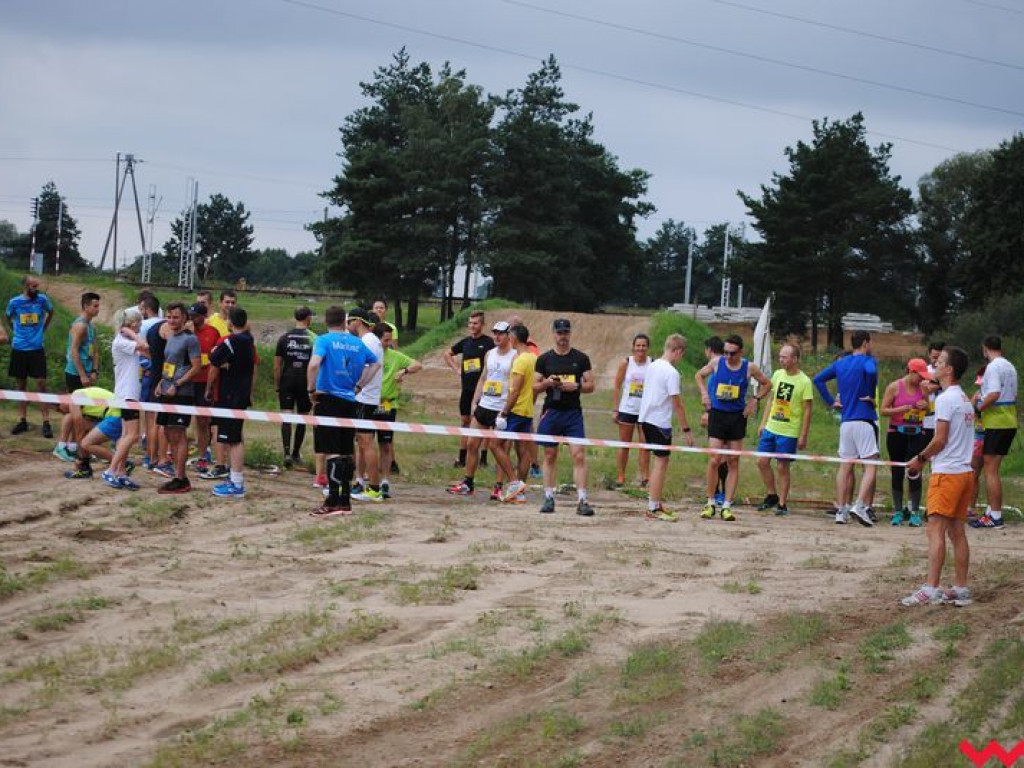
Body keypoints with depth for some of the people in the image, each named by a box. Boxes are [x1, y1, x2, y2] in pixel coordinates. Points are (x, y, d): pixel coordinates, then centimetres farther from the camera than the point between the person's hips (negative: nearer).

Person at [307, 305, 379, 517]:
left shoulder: (324, 340, -6)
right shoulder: (357, 343, 10)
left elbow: (314, 364, -22)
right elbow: (375, 363, 20)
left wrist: (311, 389, -10)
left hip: (328, 399, -5)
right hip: (350, 402, 5)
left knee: (332, 452, -7)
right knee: (347, 452, 11)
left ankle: (333, 502, -11)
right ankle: (345, 501, 15)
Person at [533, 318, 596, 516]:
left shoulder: (581, 358, 5)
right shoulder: (544, 359, 7)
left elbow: (590, 386, 6)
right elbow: (535, 387, 9)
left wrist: (576, 386, -13)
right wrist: (547, 383, -11)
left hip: (573, 412, -1)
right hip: (551, 411, 1)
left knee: (579, 455, -10)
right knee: (550, 456, 6)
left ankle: (582, 500, -11)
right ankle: (549, 498, 13)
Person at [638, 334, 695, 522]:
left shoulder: (652, 366, 10)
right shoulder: (671, 373, -16)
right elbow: (677, 404, -16)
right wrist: (686, 430, -11)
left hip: (645, 419, 9)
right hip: (660, 422, -9)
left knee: (660, 462, 17)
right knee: (661, 462, -2)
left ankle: (655, 503, 21)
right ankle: (654, 508, -1)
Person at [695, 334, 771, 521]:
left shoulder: (749, 367, -3)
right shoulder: (716, 363, -1)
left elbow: (766, 384, 12)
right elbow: (699, 375, 18)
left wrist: (755, 400, -1)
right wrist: (704, 393, 4)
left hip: (737, 416, 1)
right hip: (717, 414, -1)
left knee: (733, 462, 3)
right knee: (714, 459, -10)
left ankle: (727, 506, 6)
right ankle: (710, 503, 2)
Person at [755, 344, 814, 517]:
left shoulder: (804, 381, -11)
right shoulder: (777, 375, 6)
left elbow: (807, 410, -9)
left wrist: (803, 436, -11)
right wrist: (763, 423, 13)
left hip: (789, 432, -6)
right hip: (770, 428, 6)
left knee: (783, 467, -1)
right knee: (762, 461, 4)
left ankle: (782, 504, 9)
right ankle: (772, 495, 21)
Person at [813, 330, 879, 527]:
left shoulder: (840, 363, 14)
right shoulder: (867, 361, -4)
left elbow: (818, 379, 13)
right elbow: (871, 372, -27)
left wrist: (830, 401, 12)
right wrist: (871, 395, -14)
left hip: (845, 421, 6)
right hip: (864, 420, -6)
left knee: (846, 466, 11)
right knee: (871, 466, -3)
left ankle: (841, 511, 9)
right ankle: (860, 506, -17)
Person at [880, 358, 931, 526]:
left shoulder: (922, 388, 7)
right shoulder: (894, 387, -3)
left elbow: (929, 411, 19)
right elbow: (883, 410, -4)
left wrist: (925, 407, -4)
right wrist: (902, 409, -18)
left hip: (917, 434, 2)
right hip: (896, 433, -2)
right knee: (897, 472, 3)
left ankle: (915, 512, -2)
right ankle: (897, 511, 11)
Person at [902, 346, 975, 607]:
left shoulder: (945, 399, -12)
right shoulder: (965, 399, 16)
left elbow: (940, 441, -16)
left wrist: (920, 458, -2)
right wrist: (927, 458, 18)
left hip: (947, 473, -9)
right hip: (965, 470, 9)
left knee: (936, 529, -11)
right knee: (957, 531, 10)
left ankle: (930, 590, -16)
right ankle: (961, 590, 10)